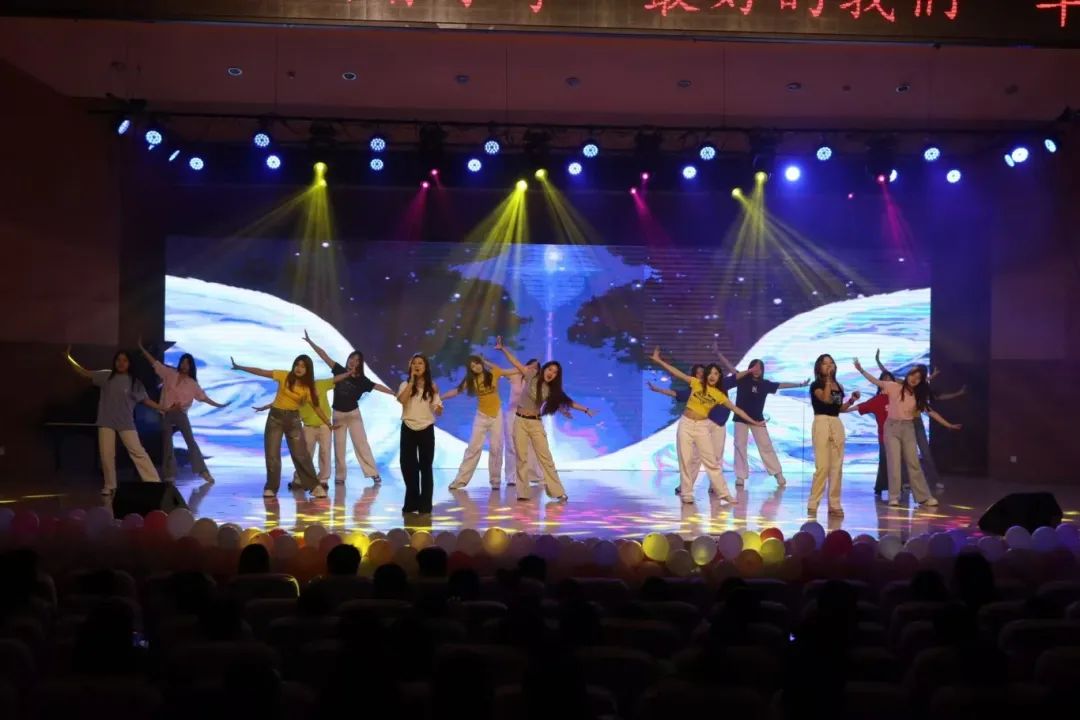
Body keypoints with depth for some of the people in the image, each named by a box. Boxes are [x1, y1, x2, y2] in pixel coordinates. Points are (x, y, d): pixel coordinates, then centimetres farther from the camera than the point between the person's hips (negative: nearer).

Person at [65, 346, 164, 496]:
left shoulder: (134, 382, 0)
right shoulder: (106, 376, 2)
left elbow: (145, 400, 5)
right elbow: (85, 373, 5)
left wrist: (163, 408, -4)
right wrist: (68, 359, -2)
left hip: (126, 423, -2)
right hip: (106, 422, 2)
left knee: (138, 452, -6)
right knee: (107, 455, 3)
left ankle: (155, 483, -5)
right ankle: (110, 486, 17)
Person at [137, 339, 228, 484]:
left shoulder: (192, 383, 6)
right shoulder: (169, 374, 5)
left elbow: (204, 398, 4)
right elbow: (154, 362, 5)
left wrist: (219, 405, -6)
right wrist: (141, 348, 2)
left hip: (181, 414, 0)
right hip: (166, 414, 0)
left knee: (191, 442, -5)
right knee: (167, 444, 3)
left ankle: (203, 471, -4)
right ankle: (170, 475, 8)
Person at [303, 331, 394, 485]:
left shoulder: (361, 379, -7)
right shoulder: (339, 371, -5)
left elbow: (377, 386, -10)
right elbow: (324, 355, -6)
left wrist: (394, 393, -20)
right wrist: (310, 342, -6)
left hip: (353, 414, -1)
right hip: (338, 414, 1)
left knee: (361, 443, -2)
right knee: (339, 445, 5)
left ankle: (373, 473, -1)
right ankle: (340, 476, 11)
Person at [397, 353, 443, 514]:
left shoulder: (431, 387, 3)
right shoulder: (405, 385, 2)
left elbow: (438, 412, 3)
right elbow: (402, 400, -19)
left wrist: (437, 402, -18)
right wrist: (411, 381, -17)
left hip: (426, 430, 0)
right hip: (408, 430, 0)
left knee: (425, 467, 2)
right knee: (408, 467, 3)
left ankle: (425, 505, 8)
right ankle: (412, 502, 17)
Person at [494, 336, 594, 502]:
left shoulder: (551, 390, 2)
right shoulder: (532, 376, -3)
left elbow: (567, 401, 10)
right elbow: (515, 362, -3)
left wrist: (585, 409, 11)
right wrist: (503, 348, -7)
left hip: (536, 423, 2)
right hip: (520, 421, -1)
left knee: (545, 457, -1)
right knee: (522, 458, 0)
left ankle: (558, 492, -1)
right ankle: (522, 493, 4)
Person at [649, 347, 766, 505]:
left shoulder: (719, 395, -1)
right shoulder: (696, 384, -3)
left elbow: (736, 409, 4)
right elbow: (677, 373, -6)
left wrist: (753, 422, 3)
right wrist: (659, 361, -12)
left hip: (702, 426, 1)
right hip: (686, 424, -1)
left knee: (712, 461, 3)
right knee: (685, 460, 1)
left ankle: (724, 493, 8)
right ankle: (686, 494, 8)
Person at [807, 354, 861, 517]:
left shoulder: (839, 386, 16)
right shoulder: (816, 385, -2)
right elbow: (826, 399, -19)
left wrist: (851, 400, 6)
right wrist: (828, 380, -12)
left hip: (837, 424, 6)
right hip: (822, 423, -6)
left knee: (837, 467, 5)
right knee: (822, 466, -11)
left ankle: (834, 504, 9)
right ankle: (813, 503, -4)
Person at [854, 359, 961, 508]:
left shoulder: (919, 395, 7)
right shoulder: (894, 387, -3)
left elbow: (931, 412, 9)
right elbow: (876, 381, -6)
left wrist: (948, 425, 6)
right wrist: (861, 370, -16)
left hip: (908, 428, 3)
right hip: (892, 427, -3)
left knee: (914, 463, 7)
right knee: (894, 463, -4)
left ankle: (924, 496, 12)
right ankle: (894, 497, 2)